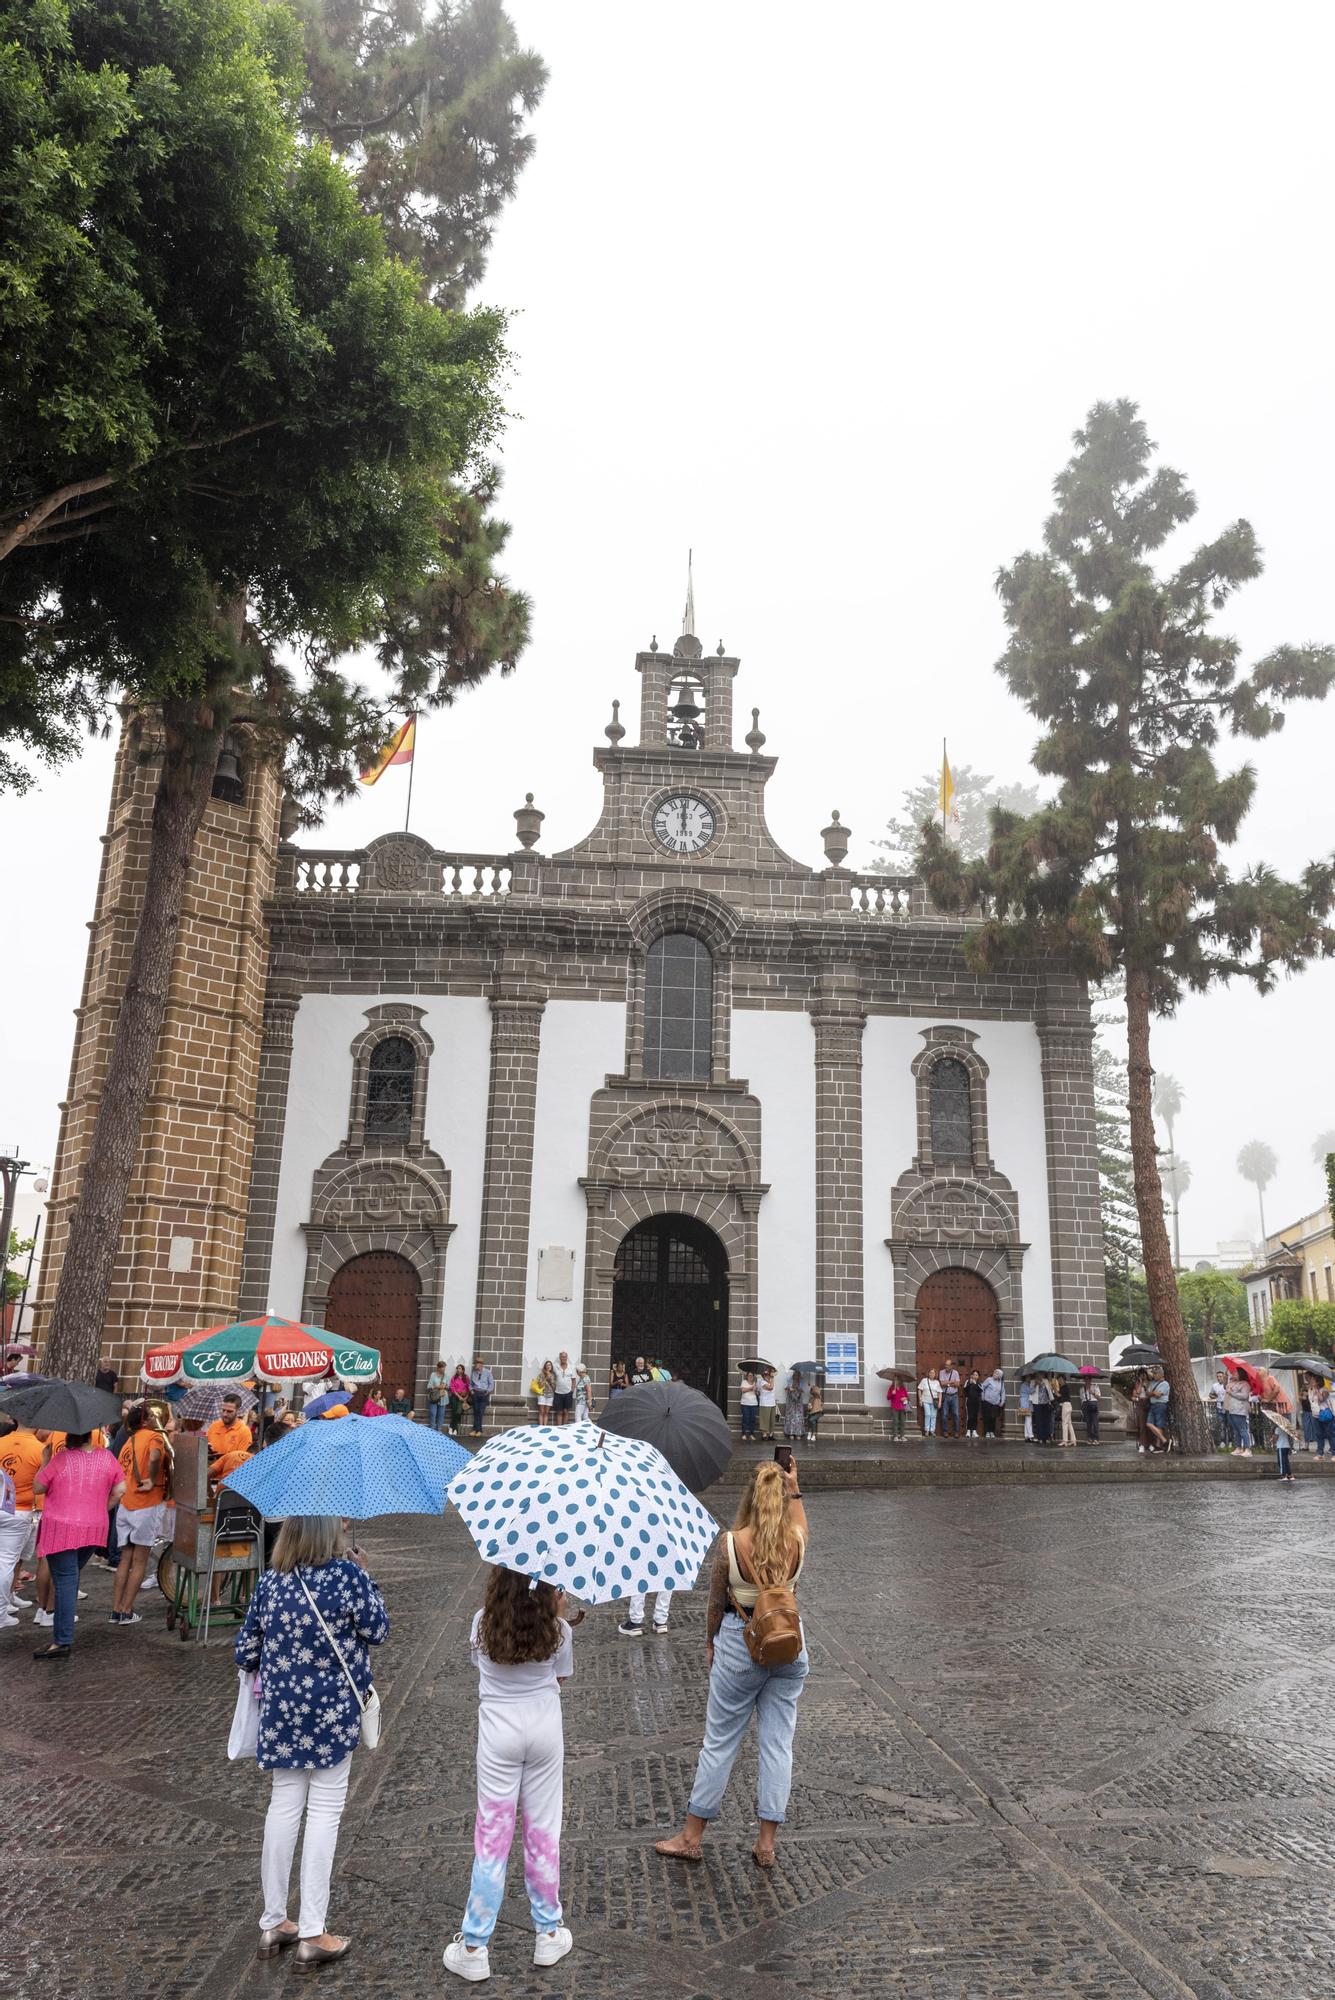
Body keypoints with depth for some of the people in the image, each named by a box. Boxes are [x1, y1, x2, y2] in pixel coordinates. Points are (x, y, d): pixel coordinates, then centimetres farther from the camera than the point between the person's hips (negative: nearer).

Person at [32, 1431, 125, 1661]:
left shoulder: (61, 1458, -11)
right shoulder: (106, 1456, 1)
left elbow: (37, 1488, -2)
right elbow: (120, 1489, 3)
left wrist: (45, 1460, 8)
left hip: (60, 1528, -4)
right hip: (94, 1529, 4)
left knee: (65, 1581, -5)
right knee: (71, 1578, 20)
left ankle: (63, 1642, -8)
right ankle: (64, 1631, 25)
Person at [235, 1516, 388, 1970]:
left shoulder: (270, 1580, -2)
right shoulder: (347, 1574, -16)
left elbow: (246, 1652, 6)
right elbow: (378, 1631, -5)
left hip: (282, 1710, 5)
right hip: (333, 1711, -5)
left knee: (284, 1806, 15)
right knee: (324, 1811, 5)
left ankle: (273, 1923, 26)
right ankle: (313, 1934, 12)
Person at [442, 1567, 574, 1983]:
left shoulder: (483, 1622, -12)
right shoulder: (557, 1629, -12)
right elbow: (561, 1676, 6)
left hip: (499, 1733, -1)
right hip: (545, 1730, 1)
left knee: (492, 1836, 7)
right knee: (543, 1832, 14)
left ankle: (473, 1948, 14)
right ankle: (548, 1935, 27)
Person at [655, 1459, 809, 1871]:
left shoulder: (732, 1542, -16)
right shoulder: (797, 1540, -9)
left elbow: (717, 1601, -4)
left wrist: (711, 1643, 10)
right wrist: (795, 1489, 27)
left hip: (740, 1644, -2)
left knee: (719, 1740, 9)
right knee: (778, 1741, 11)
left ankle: (692, 1837, 21)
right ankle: (766, 1843, 17)